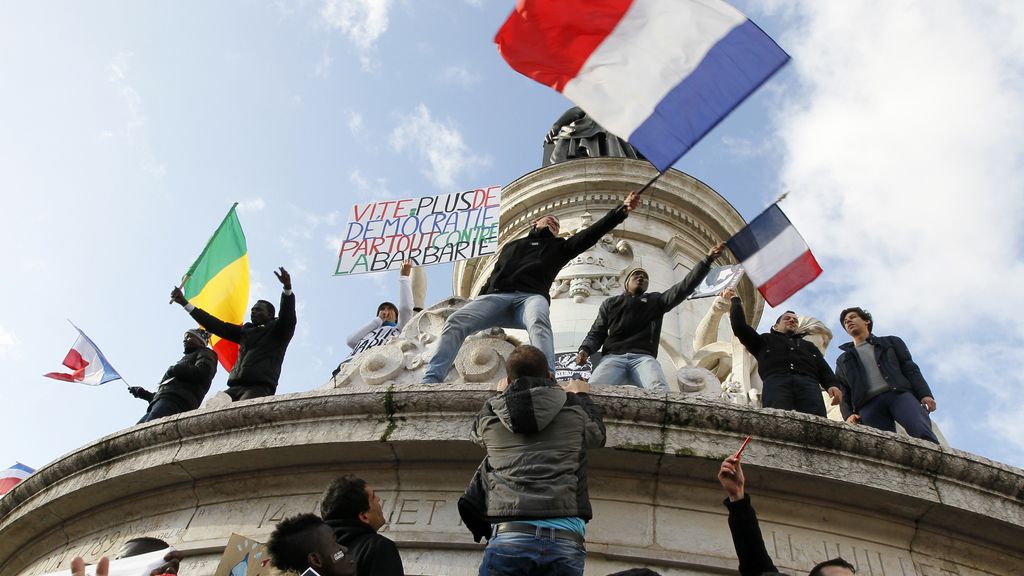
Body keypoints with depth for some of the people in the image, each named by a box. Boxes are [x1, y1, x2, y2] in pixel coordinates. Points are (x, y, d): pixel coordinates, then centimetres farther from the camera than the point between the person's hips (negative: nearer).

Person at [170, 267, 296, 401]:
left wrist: (287, 288, -26)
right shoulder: (246, 330, 30)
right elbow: (217, 326, 29)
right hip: (236, 388, 6)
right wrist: (185, 303, 27)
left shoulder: (278, 330, 13)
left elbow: (288, 316, -7)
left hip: (260, 388, -6)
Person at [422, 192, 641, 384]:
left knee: (538, 323, -40)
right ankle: (431, 380, -34)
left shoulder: (560, 247, 31)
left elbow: (592, 233, 18)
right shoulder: (512, 245, 37)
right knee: (455, 321, -25)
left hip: (532, 296, -2)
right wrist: (477, 305, 16)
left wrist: (622, 210, 7)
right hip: (497, 296, 2)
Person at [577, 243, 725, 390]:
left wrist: (707, 260, 7)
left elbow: (684, 287, 17)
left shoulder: (656, 300, 28)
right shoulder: (610, 303, 30)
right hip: (613, 357, 0)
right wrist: (585, 349, 0)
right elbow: (597, 332, 23)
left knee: (661, 392, -36)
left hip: (644, 357, 0)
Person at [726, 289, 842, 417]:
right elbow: (740, 327, 23)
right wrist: (735, 300, 34)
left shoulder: (809, 346, 42)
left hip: (808, 384, 2)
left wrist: (833, 385, 4)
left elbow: (824, 370, 26)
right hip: (776, 382, -2)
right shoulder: (765, 340, 37)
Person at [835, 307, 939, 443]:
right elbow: (843, 391, 20)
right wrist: (848, 414, -1)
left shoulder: (891, 342, 28)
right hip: (868, 405, 1)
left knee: (922, 433, -30)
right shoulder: (843, 361, 30)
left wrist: (924, 394, -3)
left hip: (900, 394, -1)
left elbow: (910, 368, 15)